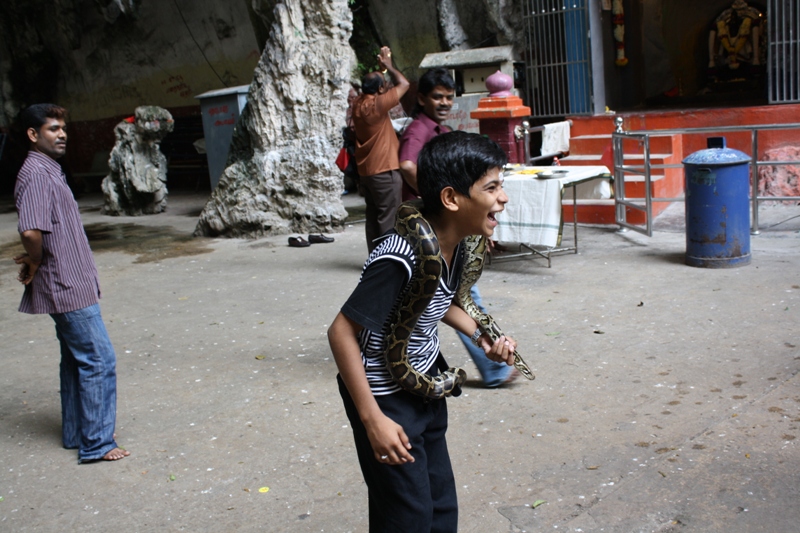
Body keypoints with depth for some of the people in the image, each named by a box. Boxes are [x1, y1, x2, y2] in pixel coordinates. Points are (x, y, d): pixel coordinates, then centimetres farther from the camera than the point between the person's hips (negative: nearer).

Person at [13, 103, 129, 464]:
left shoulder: (49, 171, 15)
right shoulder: (36, 174, -17)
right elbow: (32, 231, -30)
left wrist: (34, 262, 10)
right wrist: (36, 264, -14)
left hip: (72, 284, 10)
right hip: (68, 287, -10)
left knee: (76, 360, 17)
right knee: (98, 360, -5)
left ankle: (76, 434, 28)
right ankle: (96, 443, 3)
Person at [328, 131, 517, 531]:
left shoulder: (453, 243, -6)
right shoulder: (401, 258, -32)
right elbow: (341, 333, -28)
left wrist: (481, 335, 0)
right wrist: (373, 420, -26)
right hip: (385, 395, -8)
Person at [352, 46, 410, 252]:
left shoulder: (359, 104, 7)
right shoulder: (377, 104, -16)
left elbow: (372, 84, 28)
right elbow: (403, 84, -9)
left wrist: (381, 69, 21)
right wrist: (388, 66, 4)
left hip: (366, 171, 9)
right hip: (384, 170, -9)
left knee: (373, 217, 11)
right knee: (389, 218, -4)